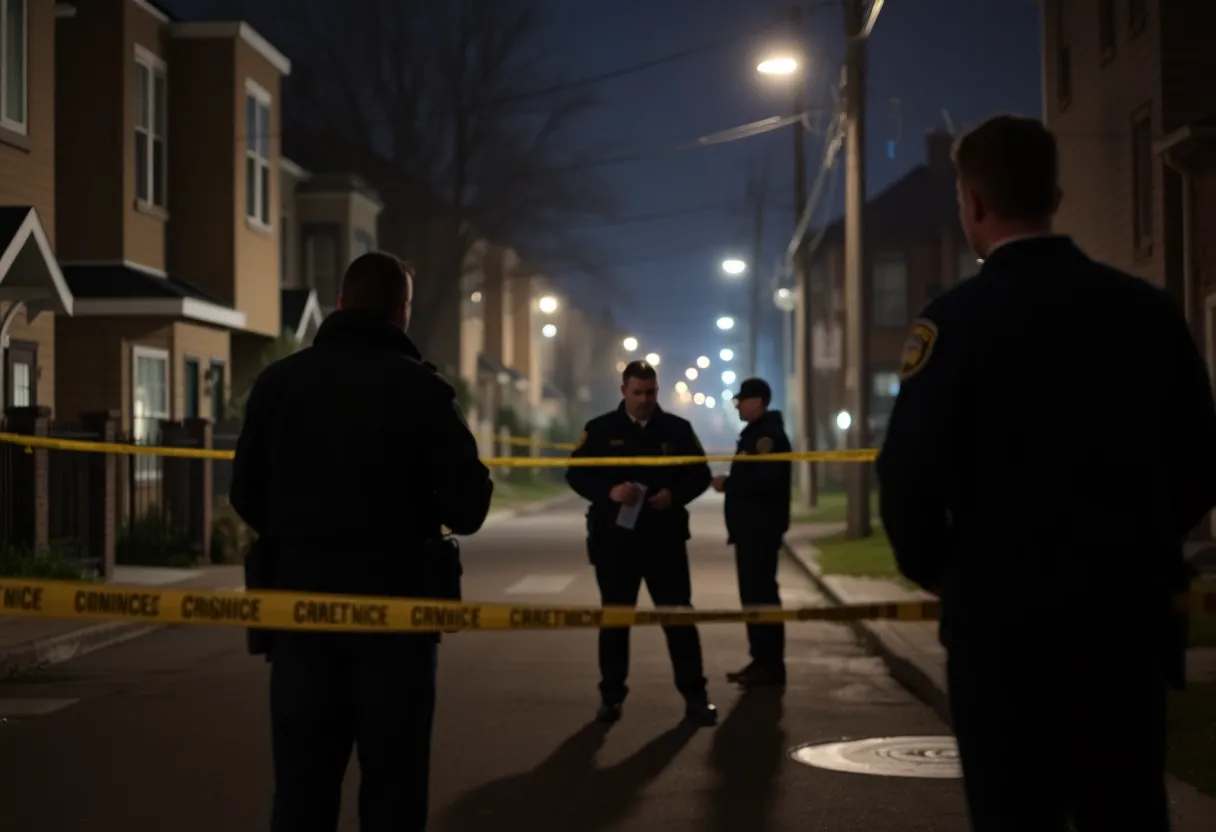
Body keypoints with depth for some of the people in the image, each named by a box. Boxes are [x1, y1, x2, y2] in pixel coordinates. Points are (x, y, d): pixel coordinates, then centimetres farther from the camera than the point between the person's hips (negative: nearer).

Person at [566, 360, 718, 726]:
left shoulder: (677, 429, 4)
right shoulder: (600, 430, 2)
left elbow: (701, 474, 6)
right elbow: (576, 474, -1)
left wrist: (675, 495, -14)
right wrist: (609, 491, -19)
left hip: (665, 537, 0)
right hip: (615, 536, 0)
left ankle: (695, 695, 5)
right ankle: (611, 695, 15)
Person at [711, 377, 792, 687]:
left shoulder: (770, 435, -14)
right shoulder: (755, 433, 18)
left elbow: (766, 481, -25)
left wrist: (728, 484, -16)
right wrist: (729, 482, 6)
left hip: (762, 527, -11)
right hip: (751, 527, 11)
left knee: (762, 594, -9)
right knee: (754, 593, 12)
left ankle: (771, 664, -7)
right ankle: (762, 660, 16)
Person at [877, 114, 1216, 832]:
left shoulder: (959, 318, -12)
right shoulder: (1150, 308, 2)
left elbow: (912, 474, -16)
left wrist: (933, 569, 3)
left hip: (1005, 611, -4)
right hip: (1129, 608, 4)